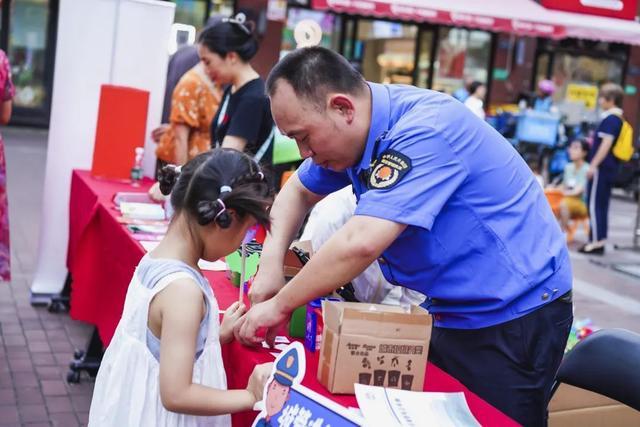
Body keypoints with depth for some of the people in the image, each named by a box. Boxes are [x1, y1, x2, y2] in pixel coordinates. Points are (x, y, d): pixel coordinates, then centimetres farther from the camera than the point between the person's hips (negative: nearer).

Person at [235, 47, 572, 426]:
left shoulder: (423, 131, -28)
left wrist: (279, 305, -22)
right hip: (453, 311, 8)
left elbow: (360, 244, -35)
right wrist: (272, 261, -5)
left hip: (516, 316, -8)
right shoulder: (356, 129, -1)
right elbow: (298, 192, 13)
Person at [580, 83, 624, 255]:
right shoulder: (618, 119, 15)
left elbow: (607, 143, -22)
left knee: (594, 204, -6)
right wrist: (593, 142, 26)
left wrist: (593, 165, -22)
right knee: (602, 205, 13)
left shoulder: (610, 119, -15)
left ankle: (596, 242, -4)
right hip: (610, 168, 10)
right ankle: (601, 240, 18)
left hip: (602, 167, -10)